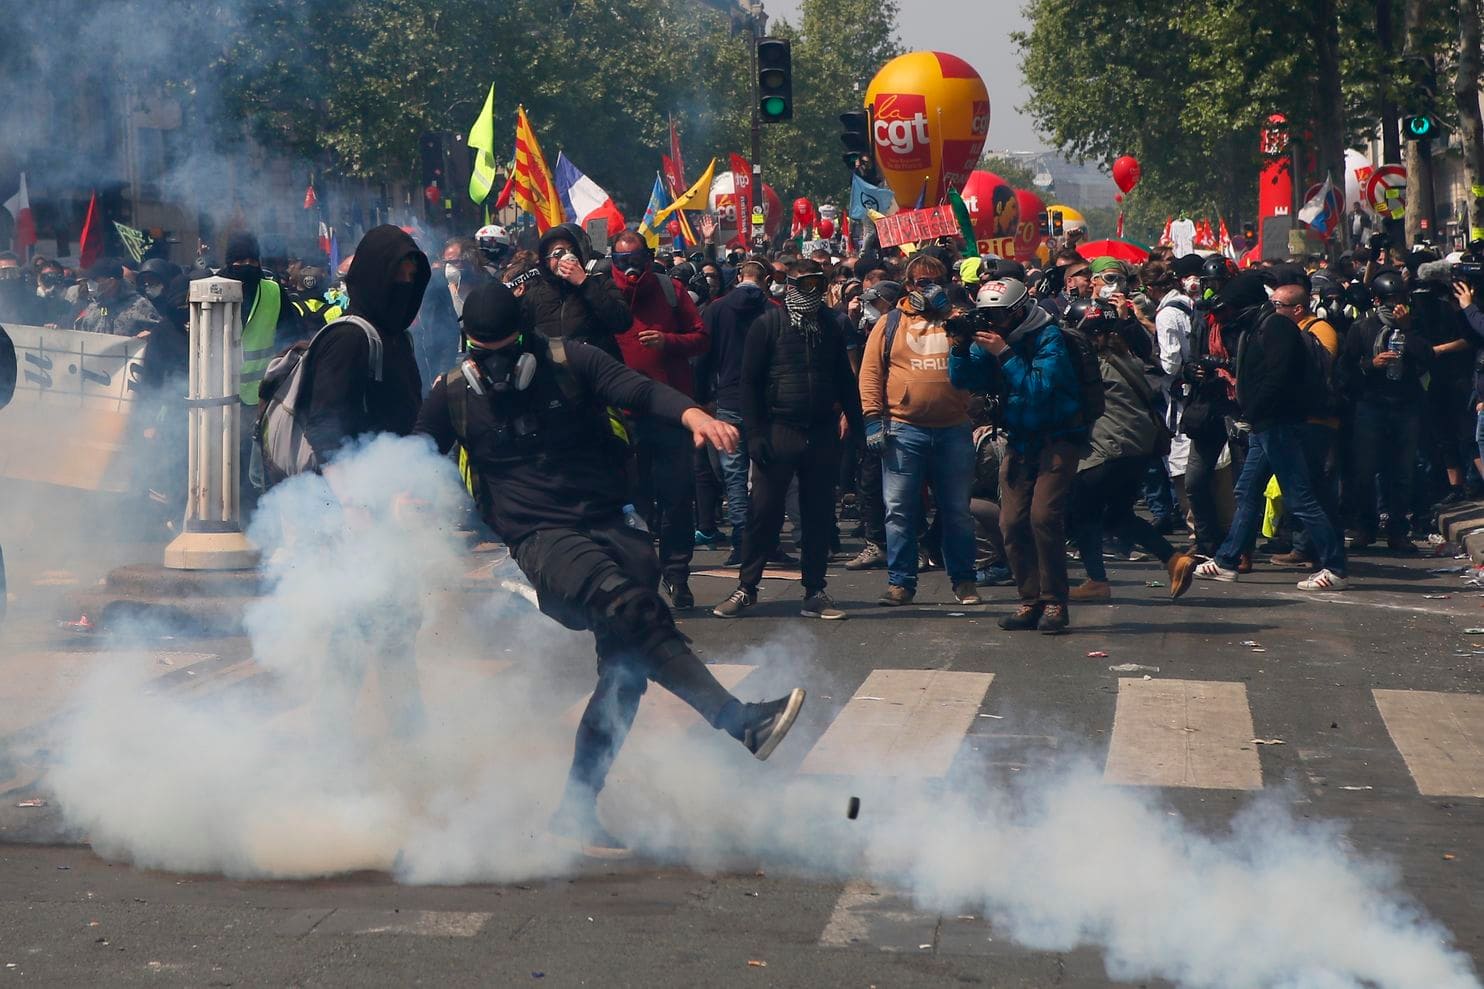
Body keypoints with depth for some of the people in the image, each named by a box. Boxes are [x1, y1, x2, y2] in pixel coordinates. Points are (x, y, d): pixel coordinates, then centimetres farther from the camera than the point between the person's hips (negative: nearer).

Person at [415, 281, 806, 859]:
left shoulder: (569, 363, 6)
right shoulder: (454, 394, 8)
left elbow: (636, 390, -7)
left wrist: (691, 413, -26)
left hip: (607, 523, 3)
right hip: (539, 536, -3)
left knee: (627, 661, -12)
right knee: (625, 600, -31)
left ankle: (576, 808, -3)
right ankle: (739, 721, -41)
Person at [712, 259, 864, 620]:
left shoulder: (834, 325, 9)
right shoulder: (768, 324, 0)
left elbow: (845, 379, 12)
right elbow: (749, 381, -2)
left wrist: (854, 422, 4)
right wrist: (754, 432, -9)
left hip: (822, 434, 3)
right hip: (778, 431, -3)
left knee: (820, 516, 5)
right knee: (765, 512, -2)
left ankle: (815, 593, 12)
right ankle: (746, 587, 7)